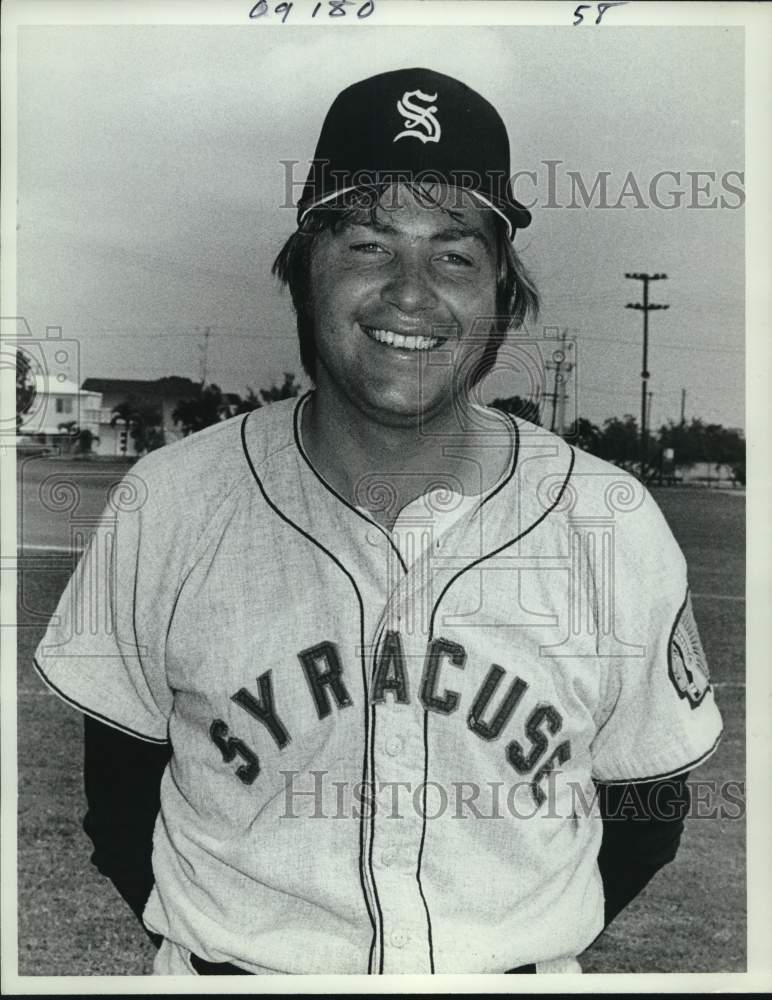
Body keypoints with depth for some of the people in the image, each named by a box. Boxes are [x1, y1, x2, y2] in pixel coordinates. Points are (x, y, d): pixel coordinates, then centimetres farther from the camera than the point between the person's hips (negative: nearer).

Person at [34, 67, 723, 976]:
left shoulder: (618, 530, -13)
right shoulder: (166, 509, -14)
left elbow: (646, 807, -2)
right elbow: (117, 783, -3)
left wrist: (519, 950, -7)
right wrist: (212, 948, -7)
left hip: (517, 969, 1)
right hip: (233, 968, 0)